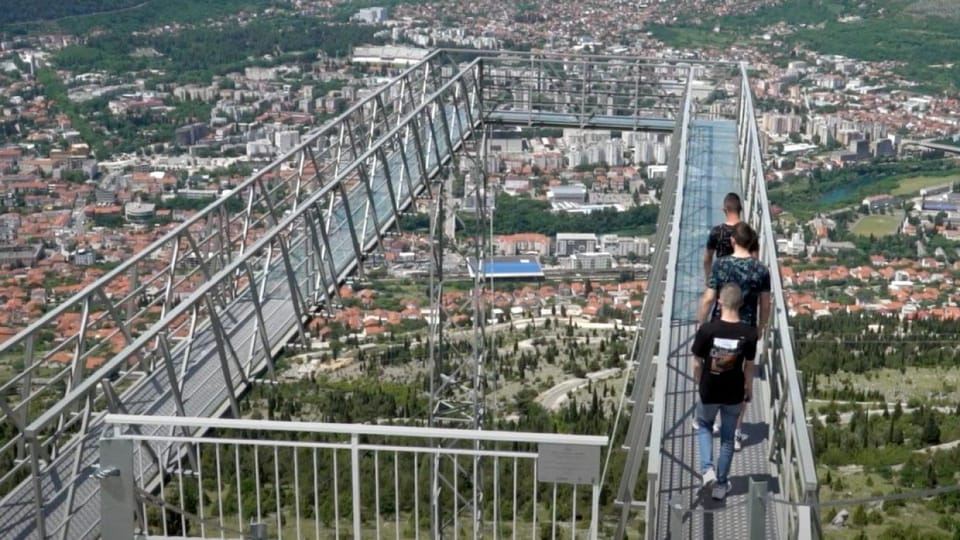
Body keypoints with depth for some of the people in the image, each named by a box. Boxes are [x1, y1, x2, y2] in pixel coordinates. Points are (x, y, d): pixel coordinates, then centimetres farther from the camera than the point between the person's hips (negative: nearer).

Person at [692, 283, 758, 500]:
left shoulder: (707, 330, -19)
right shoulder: (749, 333, -15)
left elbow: (697, 363, -10)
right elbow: (749, 366, -4)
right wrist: (749, 388, 14)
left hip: (709, 391, -1)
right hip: (734, 393, 1)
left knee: (704, 426, 27)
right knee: (727, 437, 18)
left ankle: (707, 469, 9)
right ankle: (721, 485, 26)